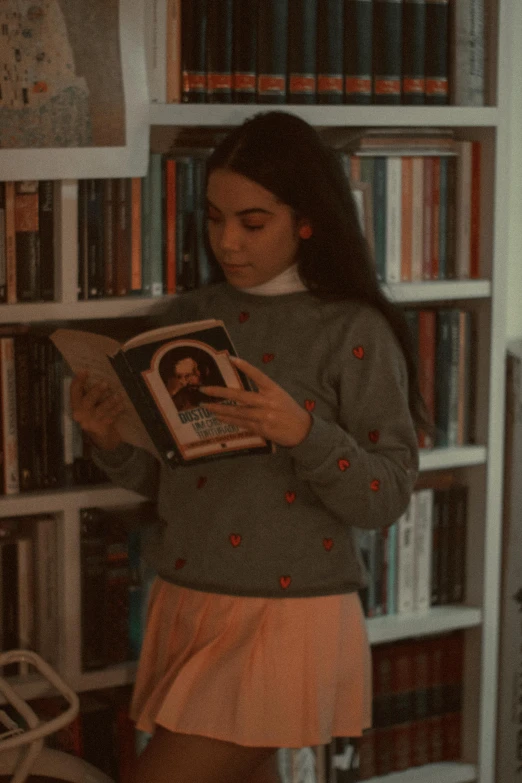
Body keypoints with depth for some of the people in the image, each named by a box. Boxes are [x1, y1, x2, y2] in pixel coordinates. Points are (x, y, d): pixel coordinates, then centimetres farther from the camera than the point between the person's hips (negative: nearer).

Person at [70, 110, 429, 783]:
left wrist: (304, 433, -28)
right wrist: (111, 439, -10)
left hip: (288, 615, -5)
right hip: (184, 605, 5)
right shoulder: (189, 317, 6)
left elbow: (387, 496, -12)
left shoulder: (355, 331, -9)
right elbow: (158, 476, 11)